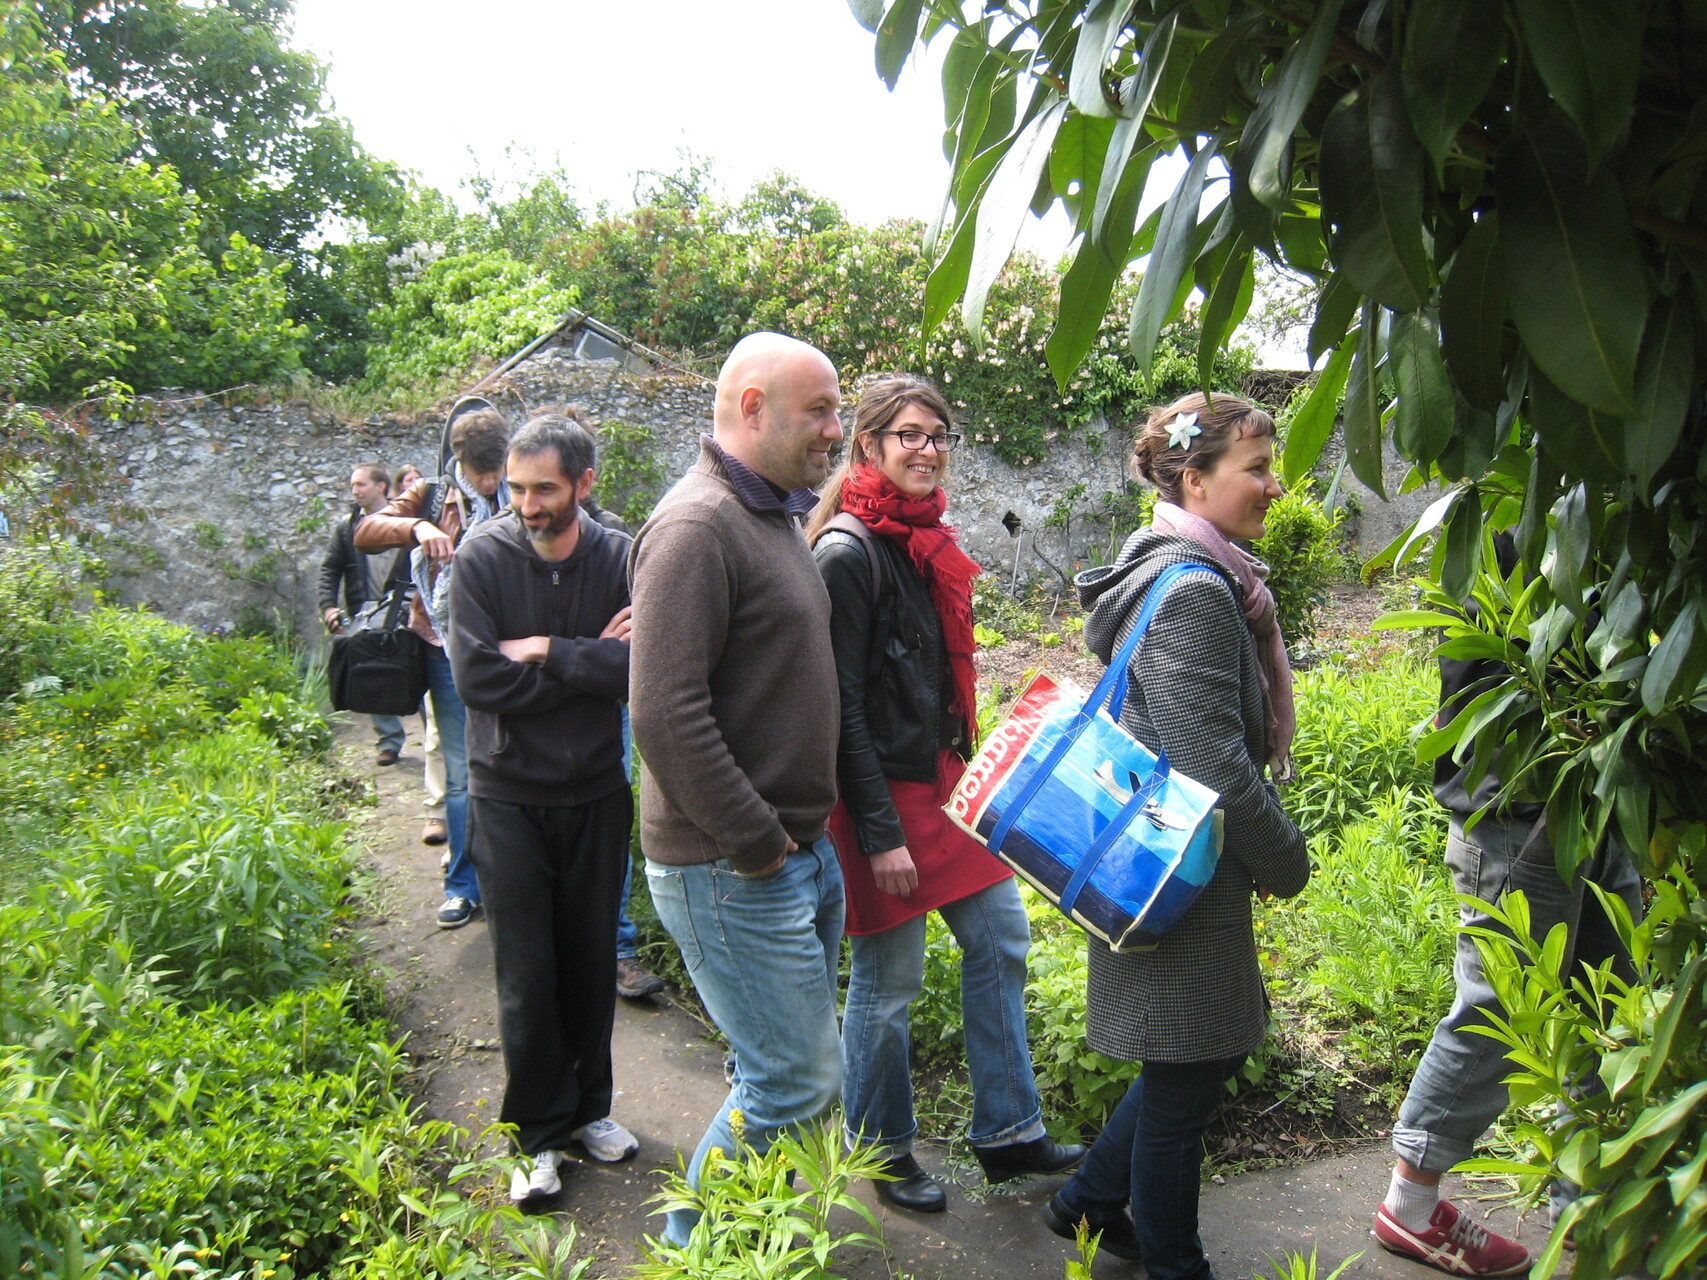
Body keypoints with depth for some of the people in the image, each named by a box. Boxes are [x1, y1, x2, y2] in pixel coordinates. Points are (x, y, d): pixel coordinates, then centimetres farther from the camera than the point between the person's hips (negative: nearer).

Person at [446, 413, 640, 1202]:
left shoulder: (621, 559, -6)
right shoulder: (483, 557, -8)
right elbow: (476, 678, -17)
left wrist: (550, 651, -18)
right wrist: (593, 662, -14)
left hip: (596, 794, 2)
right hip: (509, 799, -1)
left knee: (592, 961, 13)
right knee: (527, 975, 4)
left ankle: (589, 1106, 33)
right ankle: (541, 1134, 22)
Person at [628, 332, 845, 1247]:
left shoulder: (773, 515, 14)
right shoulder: (697, 526, -18)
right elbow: (665, 715, -26)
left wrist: (805, 829, 15)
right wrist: (758, 843, -19)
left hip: (799, 852, 9)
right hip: (733, 873, -9)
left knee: (784, 1068, 19)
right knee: (799, 1082, 0)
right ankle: (697, 1240, 21)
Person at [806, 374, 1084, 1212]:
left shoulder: (926, 540, 11)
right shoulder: (849, 551, -17)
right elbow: (841, 706, -19)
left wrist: (964, 769, 18)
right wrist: (880, 832, -20)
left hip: (940, 777, 9)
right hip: (881, 791, -9)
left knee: (1001, 936, 14)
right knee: (888, 980, 4)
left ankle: (1007, 1132, 29)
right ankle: (882, 1153, 26)